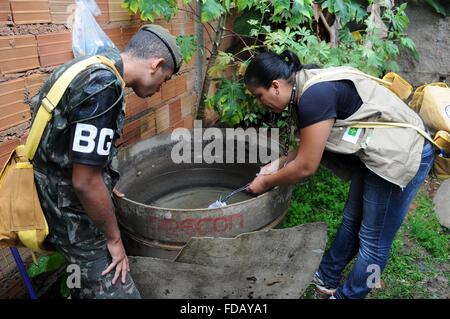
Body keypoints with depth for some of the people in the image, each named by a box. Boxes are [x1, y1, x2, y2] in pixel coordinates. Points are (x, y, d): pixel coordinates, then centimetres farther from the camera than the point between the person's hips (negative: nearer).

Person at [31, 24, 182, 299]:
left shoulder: (87, 69, 5)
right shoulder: (104, 87, -26)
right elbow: (84, 181, -27)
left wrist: (104, 187, 24)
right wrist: (114, 238, -12)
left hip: (55, 201, 10)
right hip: (74, 217, -9)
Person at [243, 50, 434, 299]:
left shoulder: (315, 96, -27)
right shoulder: (305, 88, 2)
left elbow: (305, 167, -21)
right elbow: (310, 146, 9)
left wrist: (266, 182, -6)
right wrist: (278, 164, 3)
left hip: (401, 156, -10)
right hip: (374, 152, 10)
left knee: (373, 240, 6)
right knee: (352, 221, 20)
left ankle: (346, 295, 25)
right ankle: (327, 279, 38)